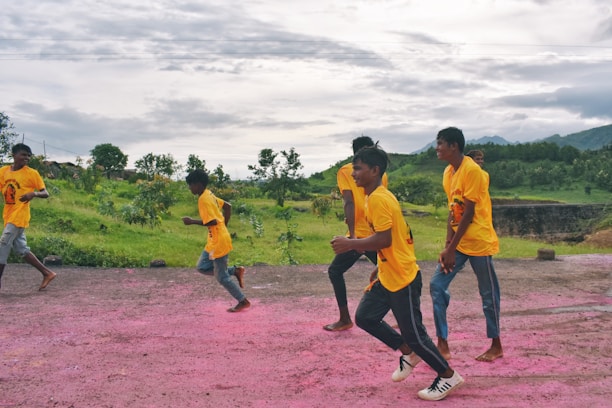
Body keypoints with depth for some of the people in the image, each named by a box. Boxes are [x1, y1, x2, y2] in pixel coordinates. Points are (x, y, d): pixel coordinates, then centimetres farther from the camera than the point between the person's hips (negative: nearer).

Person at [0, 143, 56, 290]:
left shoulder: (32, 173, -6)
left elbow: (45, 193, -6)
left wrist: (34, 193, -26)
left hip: (19, 216, -6)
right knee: (21, 249, 10)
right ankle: (47, 273, 18)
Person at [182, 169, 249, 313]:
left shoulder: (204, 199, -19)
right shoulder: (209, 195, 9)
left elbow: (212, 221, -26)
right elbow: (228, 206, 17)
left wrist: (192, 221, -17)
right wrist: (224, 226, 18)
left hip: (219, 242, -10)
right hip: (214, 241, 10)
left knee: (221, 277, 2)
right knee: (202, 267, 17)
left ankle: (243, 301, 15)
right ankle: (235, 271, 16)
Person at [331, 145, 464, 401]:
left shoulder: (378, 199, -21)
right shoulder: (376, 197, 10)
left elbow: (384, 239, -27)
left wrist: (350, 244, -21)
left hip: (403, 278, -10)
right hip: (387, 277, 10)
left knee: (413, 333, 1)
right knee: (365, 317, 10)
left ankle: (448, 377, 19)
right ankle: (408, 353, 24)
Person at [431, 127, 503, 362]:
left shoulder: (472, 170, -17)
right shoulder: (448, 173, 8)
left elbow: (468, 213, -19)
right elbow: (452, 211, 7)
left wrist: (452, 249, -18)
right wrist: (447, 246, -2)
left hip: (478, 242, -8)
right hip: (458, 242, 8)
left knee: (488, 293, 6)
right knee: (437, 285, -1)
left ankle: (496, 346, 23)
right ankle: (443, 345, 6)